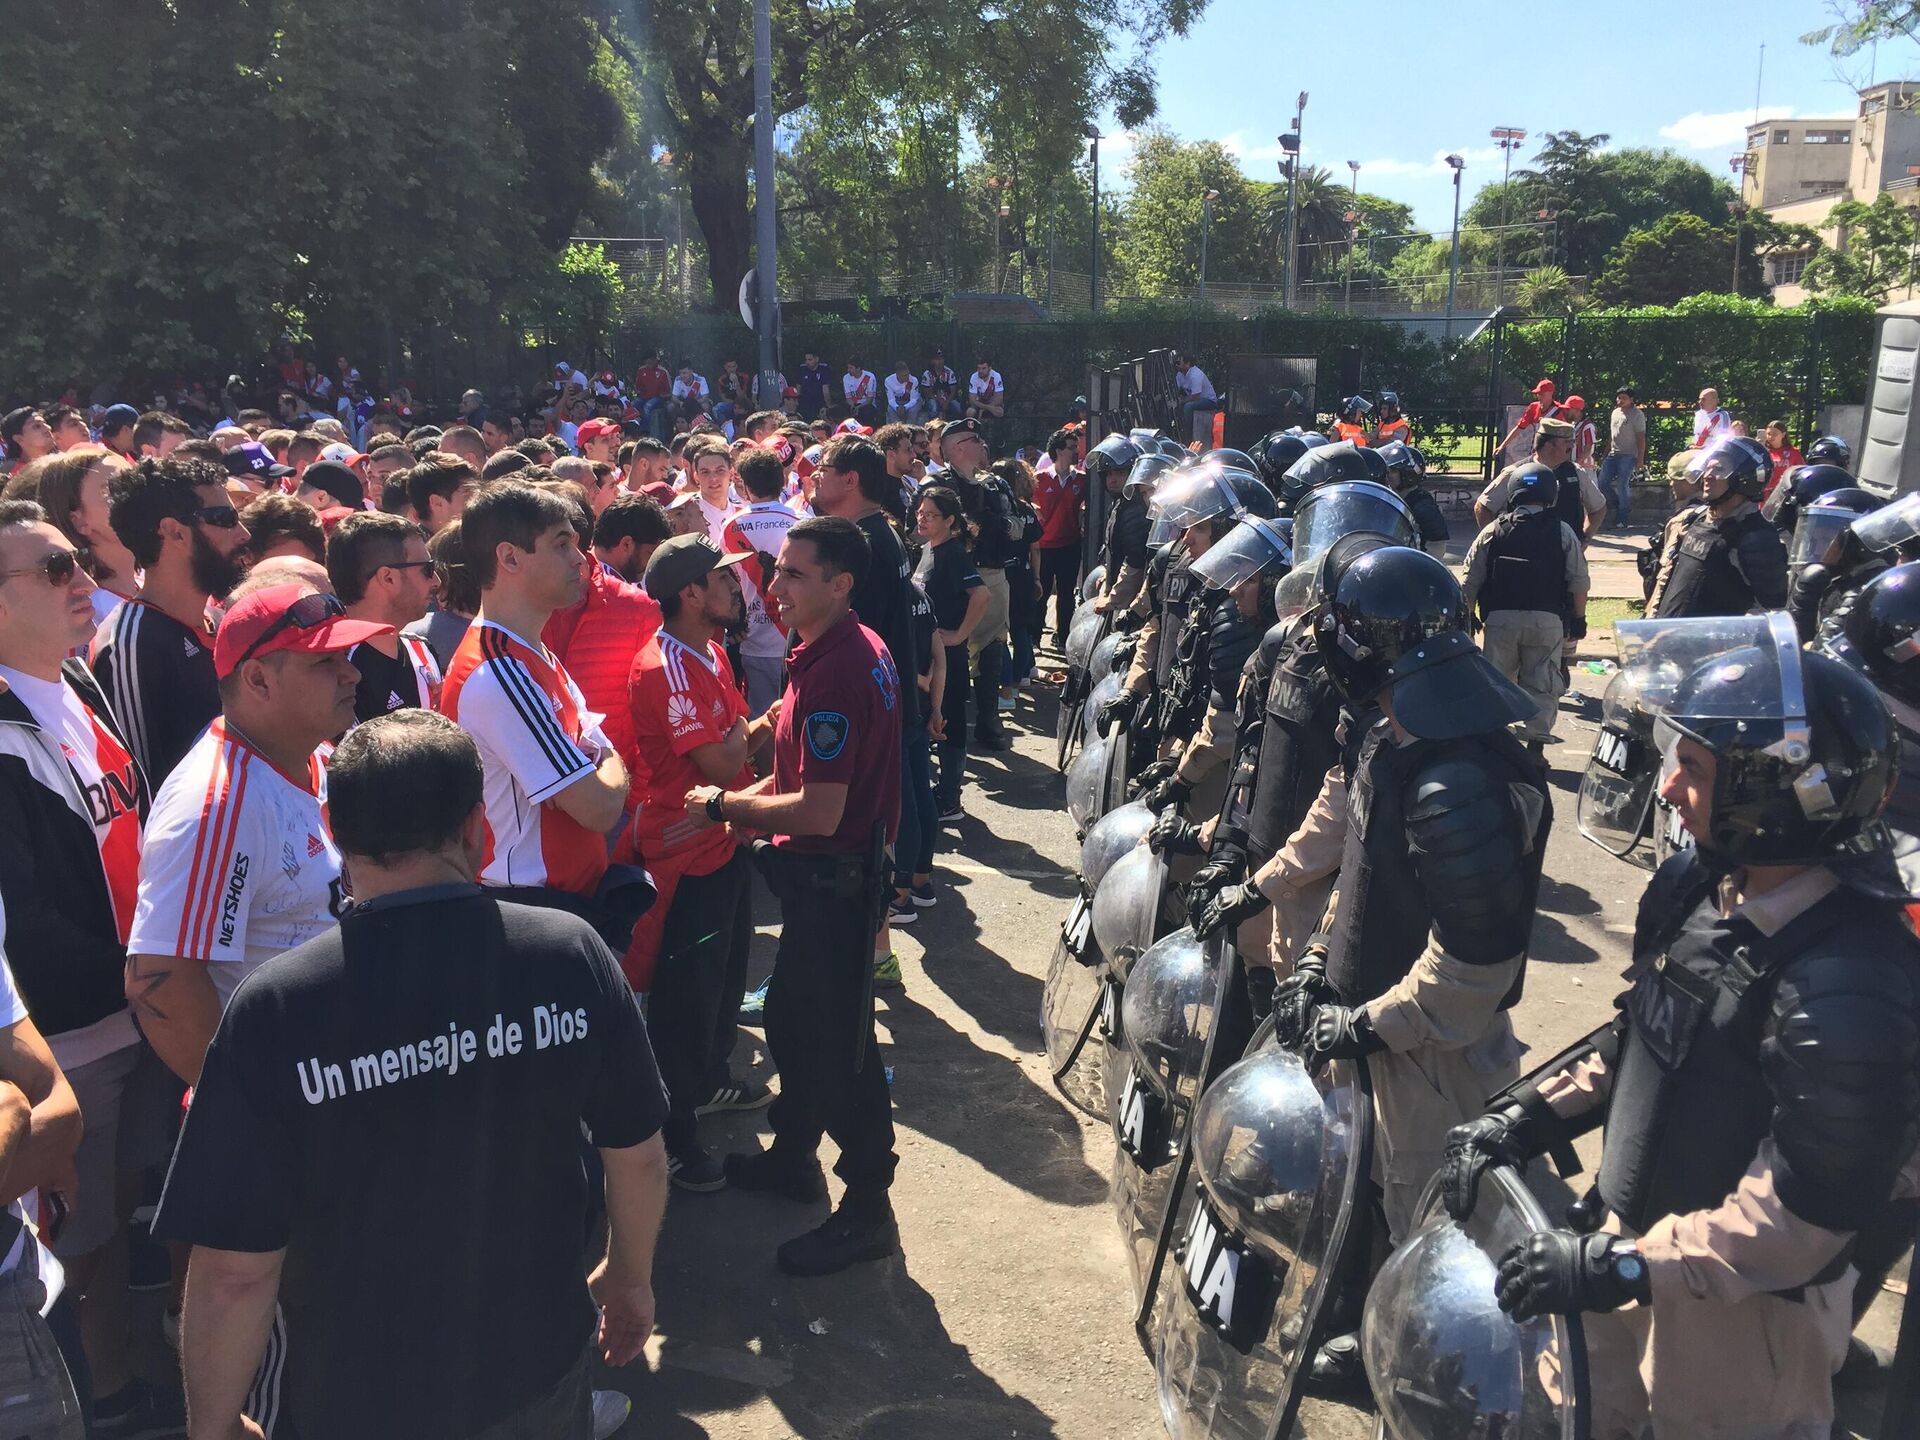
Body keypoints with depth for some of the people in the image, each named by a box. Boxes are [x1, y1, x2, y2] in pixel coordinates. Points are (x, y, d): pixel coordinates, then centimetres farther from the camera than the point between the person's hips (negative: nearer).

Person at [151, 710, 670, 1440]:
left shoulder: (273, 1009, -23)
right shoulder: (571, 952, -17)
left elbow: (234, 1270, -18)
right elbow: (638, 1155, -6)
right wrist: (631, 1277, 14)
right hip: (542, 1373, 2)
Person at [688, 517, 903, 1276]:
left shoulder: (835, 673, -26)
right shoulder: (856, 647, 6)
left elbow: (820, 811, -28)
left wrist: (722, 805, -15)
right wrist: (737, 800, 3)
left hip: (835, 878, -10)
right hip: (825, 873, 10)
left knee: (837, 1041, 2)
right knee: (792, 1016, 24)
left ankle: (867, 1208, 18)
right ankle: (793, 1155, 43)